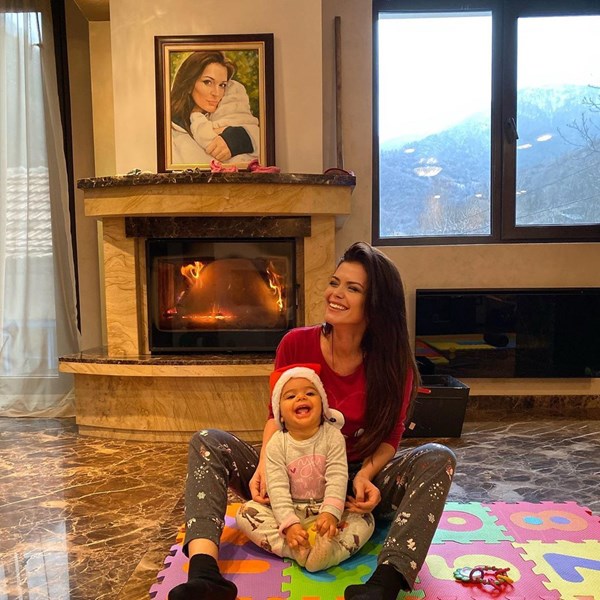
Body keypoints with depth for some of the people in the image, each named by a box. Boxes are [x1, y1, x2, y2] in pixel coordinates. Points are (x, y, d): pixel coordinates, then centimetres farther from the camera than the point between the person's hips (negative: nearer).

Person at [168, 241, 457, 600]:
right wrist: (264, 464, -21)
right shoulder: (296, 344, -9)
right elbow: (277, 416, -2)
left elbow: (389, 436, -3)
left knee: (438, 459, -26)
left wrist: (365, 475, -24)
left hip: (357, 480, -1)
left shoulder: (394, 364, -11)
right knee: (207, 443, -17)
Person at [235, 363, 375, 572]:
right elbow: (277, 488, -15)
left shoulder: (333, 436, -8)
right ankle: (297, 548, -32)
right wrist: (289, 524, -27)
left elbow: (337, 478, -16)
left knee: (365, 519, -22)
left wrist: (331, 513, -31)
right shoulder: (276, 444, -8)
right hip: (290, 513, 0)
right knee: (246, 512, -20)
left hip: (325, 511, 0)